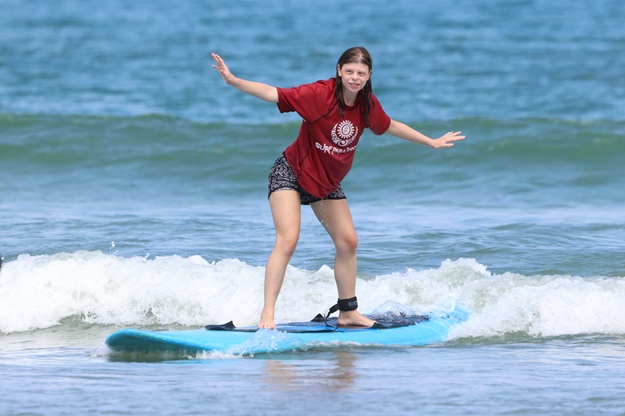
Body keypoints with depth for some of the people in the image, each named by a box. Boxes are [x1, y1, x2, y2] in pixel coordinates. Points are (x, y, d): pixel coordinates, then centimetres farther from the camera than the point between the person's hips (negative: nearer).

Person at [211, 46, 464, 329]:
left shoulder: (368, 105, -6)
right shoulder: (319, 94, -25)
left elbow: (390, 127, 13)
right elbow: (274, 94, -30)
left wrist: (432, 143, 21)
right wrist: (233, 81, -43)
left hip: (327, 181, 7)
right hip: (291, 173, -7)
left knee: (348, 242, 8)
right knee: (287, 241, -20)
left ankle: (348, 312, 22)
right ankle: (267, 315, -19)